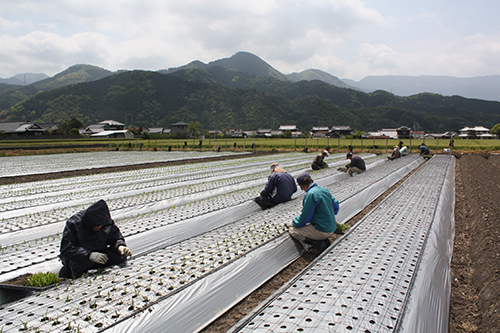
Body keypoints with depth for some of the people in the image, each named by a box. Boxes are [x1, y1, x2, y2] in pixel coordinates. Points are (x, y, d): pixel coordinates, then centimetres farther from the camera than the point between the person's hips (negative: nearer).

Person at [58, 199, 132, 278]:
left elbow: (116, 237, -2)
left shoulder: (107, 223, -12)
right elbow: (66, 249, -28)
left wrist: (120, 246, -27)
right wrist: (89, 255, -42)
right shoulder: (73, 223, -24)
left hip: (99, 252, 4)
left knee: (121, 257, -20)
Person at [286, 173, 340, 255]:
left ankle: (319, 243, -9)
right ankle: (324, 240, 9)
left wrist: (292, 223, 1)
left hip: (322, 231, -9)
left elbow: (304, 218, -17)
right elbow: (336, 206, 15)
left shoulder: (310, 194, -21)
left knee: (292, 231, -5)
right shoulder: (325, 190, 3)